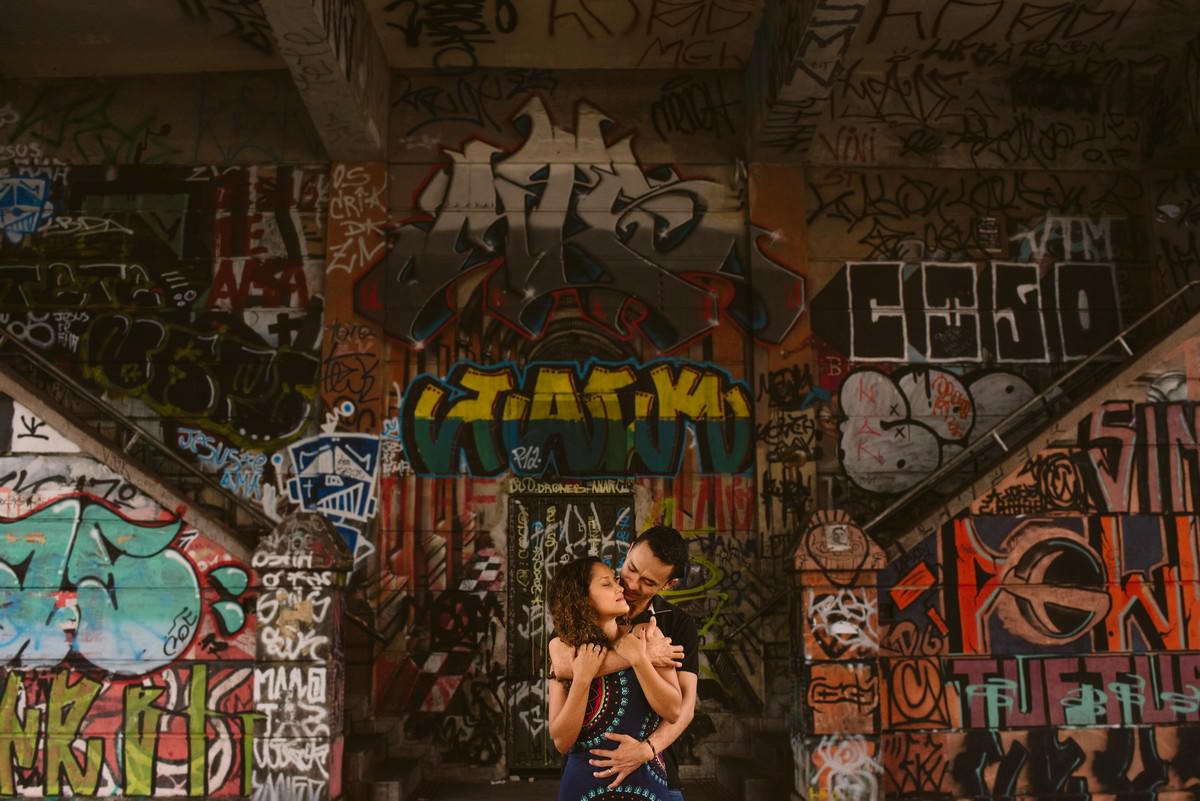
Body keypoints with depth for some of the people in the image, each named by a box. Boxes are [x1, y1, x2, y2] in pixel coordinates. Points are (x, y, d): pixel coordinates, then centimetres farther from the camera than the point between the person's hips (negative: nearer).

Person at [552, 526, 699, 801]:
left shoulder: (680, 625, -1)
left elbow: (685, 704, -10)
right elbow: (563, 665, -23)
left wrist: (647, 748, -26)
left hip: (654, 770, 1)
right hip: (590, 769, 0)